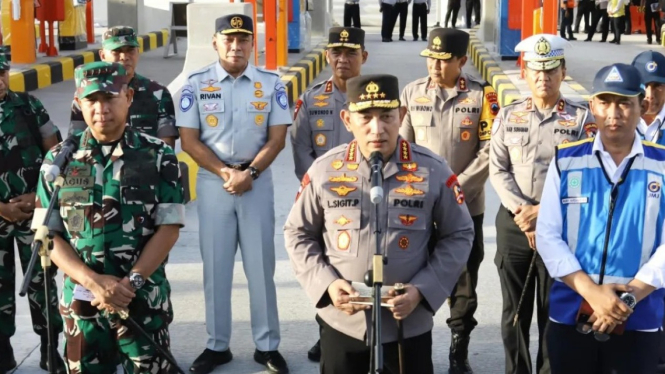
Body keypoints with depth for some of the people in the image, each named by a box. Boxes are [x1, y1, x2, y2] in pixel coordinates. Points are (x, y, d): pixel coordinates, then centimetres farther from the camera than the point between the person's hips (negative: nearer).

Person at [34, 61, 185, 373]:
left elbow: (169, 228, -5)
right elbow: (48, 235, -1)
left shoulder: (159, 157, -3)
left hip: (144, 300, -1)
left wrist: (131, 282, -16)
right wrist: (94, 282, -15)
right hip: (81, 300, 1)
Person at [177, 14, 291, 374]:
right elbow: (188, 139, -3)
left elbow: (277, 138, -1)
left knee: (260, 264, 4)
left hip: (258, 180, 0)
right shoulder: (197, 83, -1)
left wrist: (249, 173, -14)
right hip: (212, 181, 0)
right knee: (215, 265, 6)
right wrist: (225, 172, -13)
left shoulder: (271, 83, 1)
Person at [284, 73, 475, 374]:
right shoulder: (324, 170, -4)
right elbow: (298, 234, 6)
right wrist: (326, 283, -10)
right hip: (342, 323, 1)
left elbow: (458, 235, 1)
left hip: (408, 326, -1)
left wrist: (422, 290, -11)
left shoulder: (433, 171, -6)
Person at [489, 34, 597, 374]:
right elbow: (498, 170, 1)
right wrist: (520, 211, -12)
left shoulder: (582, 118, -1)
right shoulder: (508, 116, 6)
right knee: (514, 308, 11)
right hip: (513, 221, 3)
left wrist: (542, 213, -15)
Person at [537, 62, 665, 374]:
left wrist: (629, 296, -15)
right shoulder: (566, 161, 1)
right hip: (570, 316, 1)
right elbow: (548, 236, -4)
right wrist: (591, 292, -14)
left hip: (639, 321, 0)